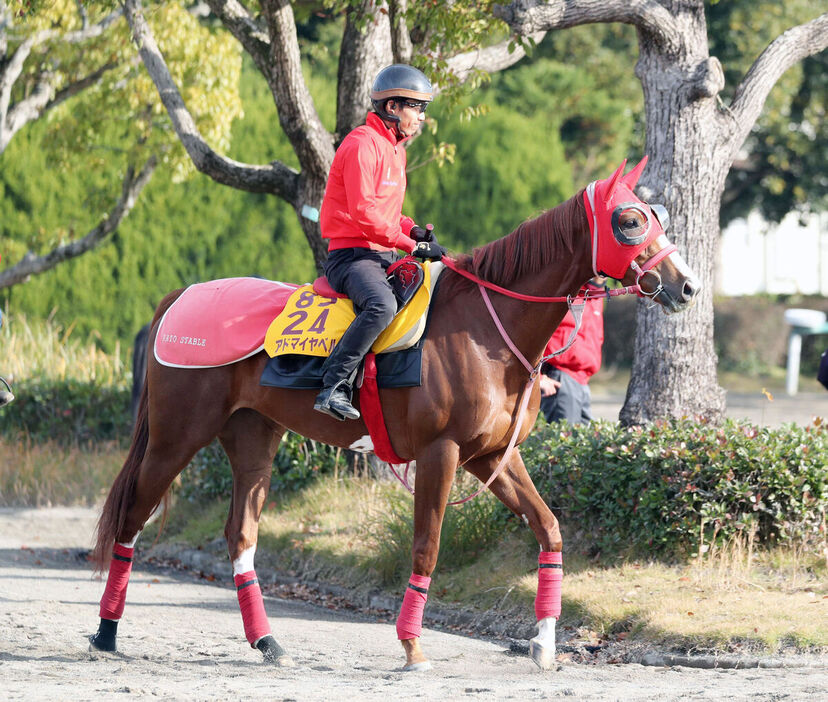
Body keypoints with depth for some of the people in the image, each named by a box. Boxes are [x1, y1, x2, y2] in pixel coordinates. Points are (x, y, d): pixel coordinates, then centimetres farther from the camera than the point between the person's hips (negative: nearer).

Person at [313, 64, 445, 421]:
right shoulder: (362, 145, -13)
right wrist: (413, 245, -19)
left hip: (384, 256, 10)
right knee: (382, 305, -37)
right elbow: (364, 215, -21)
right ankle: (334, 387, -35)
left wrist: (413, 229, 8)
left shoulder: (395, 148, 19)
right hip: (352, 254, -10)